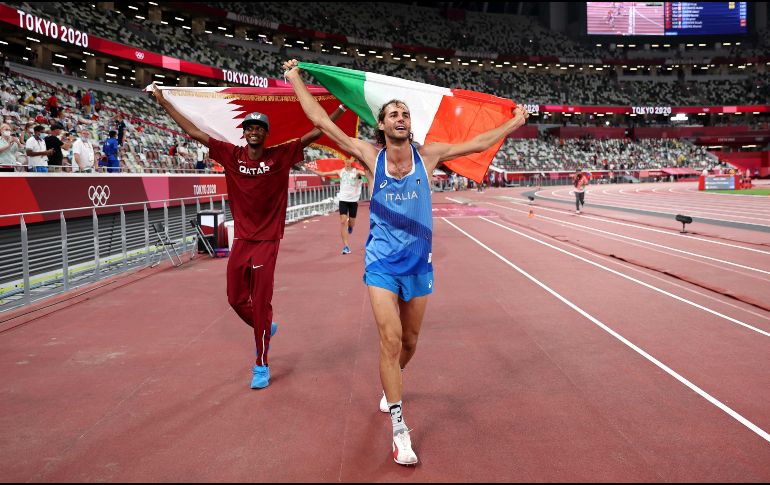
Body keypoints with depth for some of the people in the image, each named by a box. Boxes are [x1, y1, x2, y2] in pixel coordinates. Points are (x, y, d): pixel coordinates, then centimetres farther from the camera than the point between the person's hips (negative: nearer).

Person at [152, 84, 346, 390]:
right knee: (236, 299, 12)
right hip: (241, 240, 4)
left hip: (267, 241, -3)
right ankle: (265, 329, 42)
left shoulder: (280, 155, -4)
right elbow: (193, 132, 5)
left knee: (261, 304, -2)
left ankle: (262, 365, 11)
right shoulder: (231, 155, 2)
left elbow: (314, 133, -6)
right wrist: (163, 102, 7)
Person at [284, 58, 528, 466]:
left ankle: (390, 385, 46)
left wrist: (514, 123, 17)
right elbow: (322, 122, -2)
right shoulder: (371, 155, -3)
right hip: (382, 262, -2)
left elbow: (477, 144, 10)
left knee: (409, 340, 13)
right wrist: (295, 79, 1)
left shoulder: (427, 155, 1)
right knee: (390, 338, -12)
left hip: (419, 263, 3)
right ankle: (399, 429, -1)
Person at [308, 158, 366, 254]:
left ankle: (350, 226, 50)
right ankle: (346, 246, -8)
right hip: (343, 199, 1)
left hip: (353, 200, -1)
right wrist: (311, 169, 0)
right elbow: (323, 174, 4)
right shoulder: (340, 172, 2)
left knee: (351, 223, 9)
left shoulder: (357, 171, -6)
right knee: (343, 222, -10)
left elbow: (366, 174, -27)